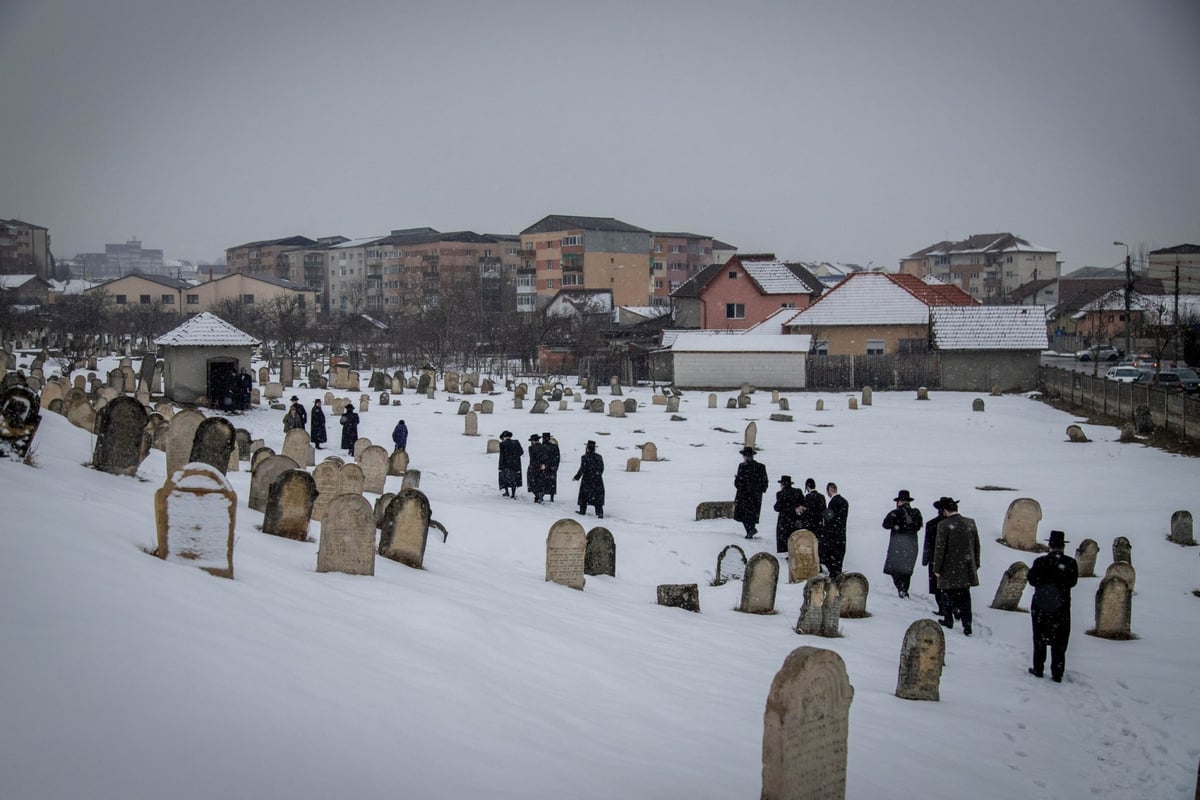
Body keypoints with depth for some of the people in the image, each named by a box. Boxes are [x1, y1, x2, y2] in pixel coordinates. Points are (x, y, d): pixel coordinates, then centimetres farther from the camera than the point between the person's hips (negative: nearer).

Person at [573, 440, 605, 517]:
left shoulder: (585, 457, -12)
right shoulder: (599, 457, 3)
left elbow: (582, 469, -14)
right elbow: (602, 468, 9)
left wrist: (576, 477, -4)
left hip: (587, 479, -4)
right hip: (598, 480, 4)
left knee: (584, 495, 13)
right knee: (598, 495, 5)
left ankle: (582, 511, 20)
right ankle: (600, 512, -3)